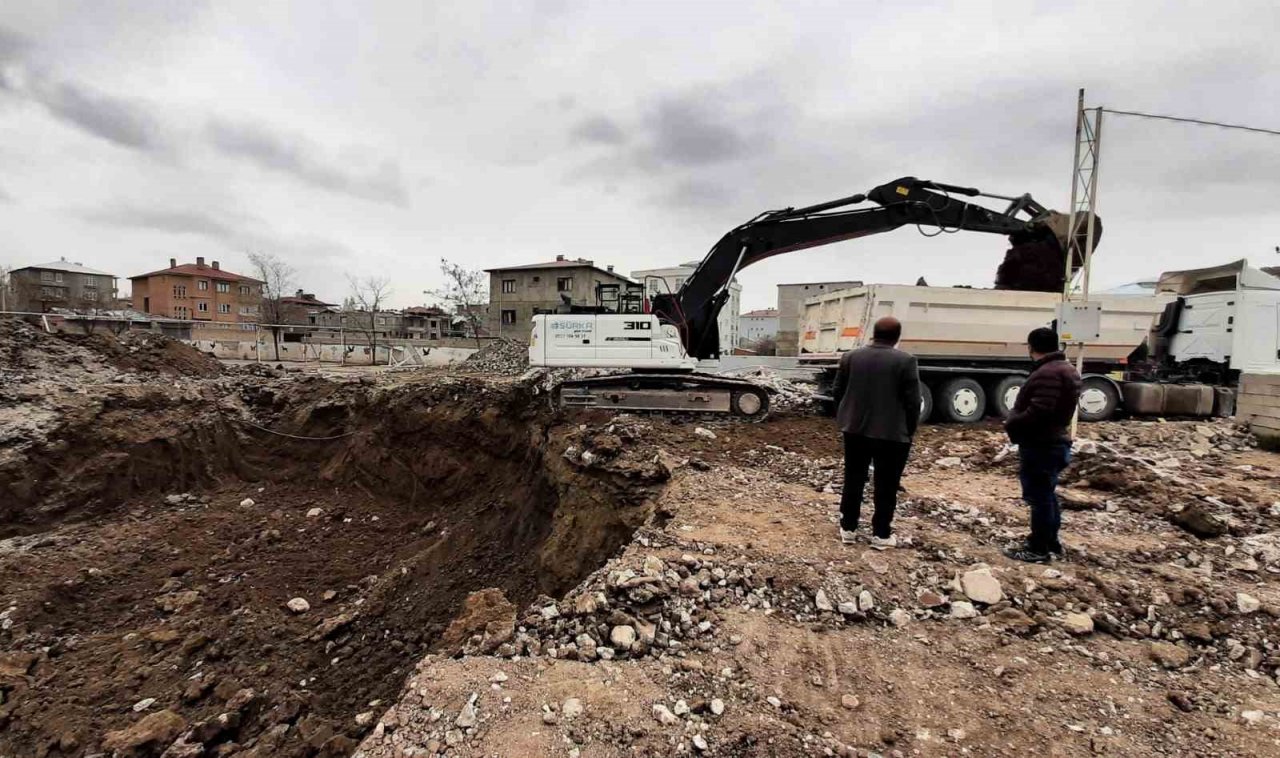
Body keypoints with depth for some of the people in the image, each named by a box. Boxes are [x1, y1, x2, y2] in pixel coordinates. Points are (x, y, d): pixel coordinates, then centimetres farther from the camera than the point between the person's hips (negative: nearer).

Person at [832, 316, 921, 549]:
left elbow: (838, 392, 7)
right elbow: (913, 402, -10)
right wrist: (910, 431, 2)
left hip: (855, 429, 4)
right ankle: (881, 534, 14)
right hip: (892, 433, -3)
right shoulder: (906, 361, -10)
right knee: (886, 486, 7)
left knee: (853, 480, 13)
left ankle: (848, 529, 19)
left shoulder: (850, 357, 2)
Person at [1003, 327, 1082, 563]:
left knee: (1038, 496, -2)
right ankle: (1050, 541, 31)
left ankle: (1038, 549, 6)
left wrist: (1011, 424, -13)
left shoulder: (1047, 373, -22)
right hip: (1054, 442, 11)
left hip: (1040, 446, -11)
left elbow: (1037, 412, -30)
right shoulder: (1066, 369, 13)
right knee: (1047, 494, 20)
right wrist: (1015, 422, 12)